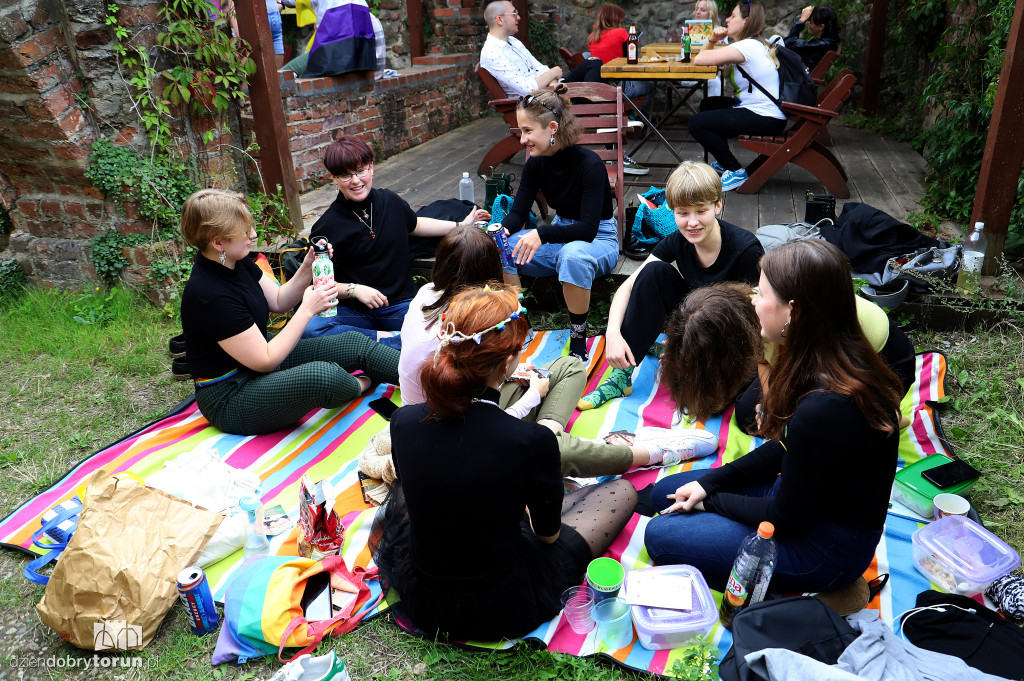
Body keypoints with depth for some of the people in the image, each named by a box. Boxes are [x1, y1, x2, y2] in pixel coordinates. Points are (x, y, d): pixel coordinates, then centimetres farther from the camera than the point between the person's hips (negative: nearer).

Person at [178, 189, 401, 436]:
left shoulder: (234, 262, -3)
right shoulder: (210, 295, -30)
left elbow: (278, 301, 11)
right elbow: (265, 361, -24)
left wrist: (308, 268, -7)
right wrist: (307, 310, -20)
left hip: (259, 363, 10)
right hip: (229, 400, -10)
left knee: (356, 344, -2)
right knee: (323, 375, -34)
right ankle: (364, 385, 0)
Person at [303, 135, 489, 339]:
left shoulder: (390, 201, 8)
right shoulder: (327, 226, -7)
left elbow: (414, 225, 31)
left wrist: (462, 225, 34)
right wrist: (354, 290, -20)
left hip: (401, 305, 2)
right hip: (353, 312, -1)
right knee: (310, 328, -34)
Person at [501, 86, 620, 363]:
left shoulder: (590, 164, -23)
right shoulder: (536, 163, -4)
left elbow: (588, 228, -28)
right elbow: (518, 212, -4)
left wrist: (542, 233, -42)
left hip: (599, 239, -6)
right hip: (561, 234, 6)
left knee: (573, 255, -42)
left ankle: (578, 338, -22)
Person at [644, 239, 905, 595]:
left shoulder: (823, 410, -36)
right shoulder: (845, 361, -7)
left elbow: (784, 518, -21)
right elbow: (785, 449, 6)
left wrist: (710, 500, -6)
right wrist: (709, 482, 0)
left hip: (828, 548, -9)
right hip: (811, 494, 9)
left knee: (660, 535, -8)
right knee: (665, 492, 10)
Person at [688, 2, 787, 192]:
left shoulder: (747, 46, -17)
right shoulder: (755, 44, 16)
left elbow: (699, 59, -21)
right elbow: (703, 56, 18)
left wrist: (712, 44, 0)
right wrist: (713, 39, -2)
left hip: (766, 119, -11)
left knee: (696, 124, -13)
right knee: (709, 104, 26)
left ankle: (736, 172, -5)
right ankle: (724, 163, 33)